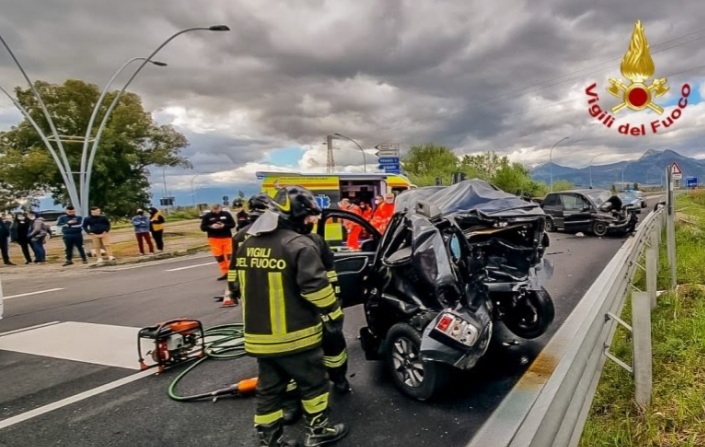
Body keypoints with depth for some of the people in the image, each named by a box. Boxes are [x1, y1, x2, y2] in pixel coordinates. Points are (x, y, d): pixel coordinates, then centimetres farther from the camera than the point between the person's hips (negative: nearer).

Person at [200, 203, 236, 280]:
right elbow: (203, 227, 0)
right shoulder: (207, 216, -1)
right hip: (214, 239, 1)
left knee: (229, 255, -2)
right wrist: (211, 226, -18)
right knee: (219, 257, 6)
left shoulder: (226, 214, -1)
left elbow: (233, 224, 1)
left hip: (227, 237, -1)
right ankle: (225, 273, 16)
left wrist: (224, 226, -16)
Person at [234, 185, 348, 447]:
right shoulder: (299, 245, -19)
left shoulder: (247, 245, 7)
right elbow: (315, 286, -23)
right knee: (313, 383, 14)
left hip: (259, 336, 7)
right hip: (295, 335, -6)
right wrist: (334, 313, -7)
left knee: (269, 390, 17)